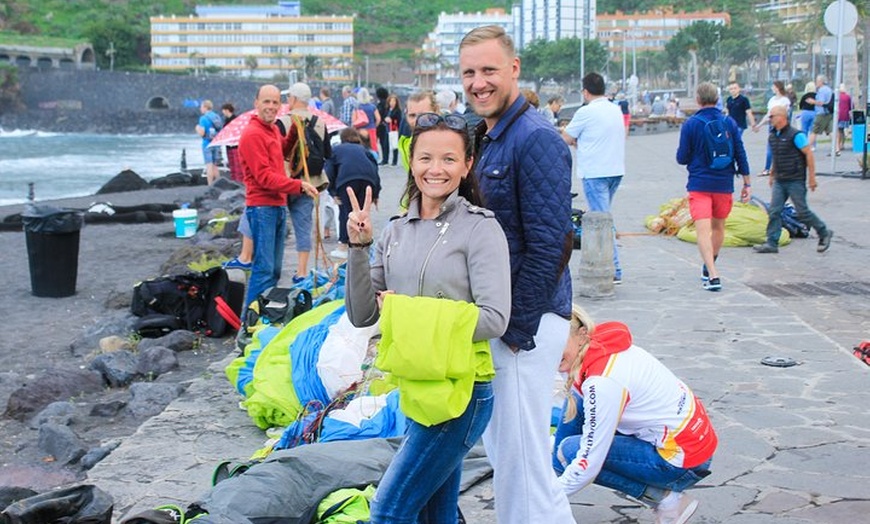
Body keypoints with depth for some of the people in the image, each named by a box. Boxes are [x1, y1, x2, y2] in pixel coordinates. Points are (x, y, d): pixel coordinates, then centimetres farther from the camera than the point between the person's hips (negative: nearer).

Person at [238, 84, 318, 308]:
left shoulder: (274, 129, 15)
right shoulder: (252, 134, -14)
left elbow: (284, 153, 30)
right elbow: (264, 176, -19)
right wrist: (299, 185, -22)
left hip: (279, 205, 10)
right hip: (262, 207, -10)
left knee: (275, 268, 14)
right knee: (264, 269, -11)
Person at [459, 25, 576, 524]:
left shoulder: (536, 140, -17)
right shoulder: (487, 136, 12)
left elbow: (548, 245, -22)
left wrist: (517, 328, -18)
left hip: (526, 322, -10)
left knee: (521, 457, -3)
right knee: (504, 448, 20)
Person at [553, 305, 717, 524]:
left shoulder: (604, 381, -28)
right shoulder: (603, 348, -2)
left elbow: (588, 465, -24)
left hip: (683, 460, -9)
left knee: (570, 451, -13)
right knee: (575, 401, 2)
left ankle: (668, 500, -6)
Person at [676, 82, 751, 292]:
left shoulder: (690, 124, -7)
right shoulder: (729, 123, 1)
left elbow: (682, 158, -4)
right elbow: (740, 155, 2)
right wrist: (747, 183, 9)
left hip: (699, 184, -3)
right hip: (724, 184, 3)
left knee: (703, 231, -8)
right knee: (718, 227, 20)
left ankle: (712, 275, -21)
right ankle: (709, 268, 35)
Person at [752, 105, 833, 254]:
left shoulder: (795, 135, -14)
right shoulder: (773, 136, 10)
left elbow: (809, 154, -13)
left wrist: (811, 177, -15)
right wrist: (772, 175, 24)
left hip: (795, 181, -7)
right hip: (779, 181, 7)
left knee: (802, 212, -2)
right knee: (774, 211, -1)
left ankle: (824, 234, 17)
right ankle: (771, 243, 0)